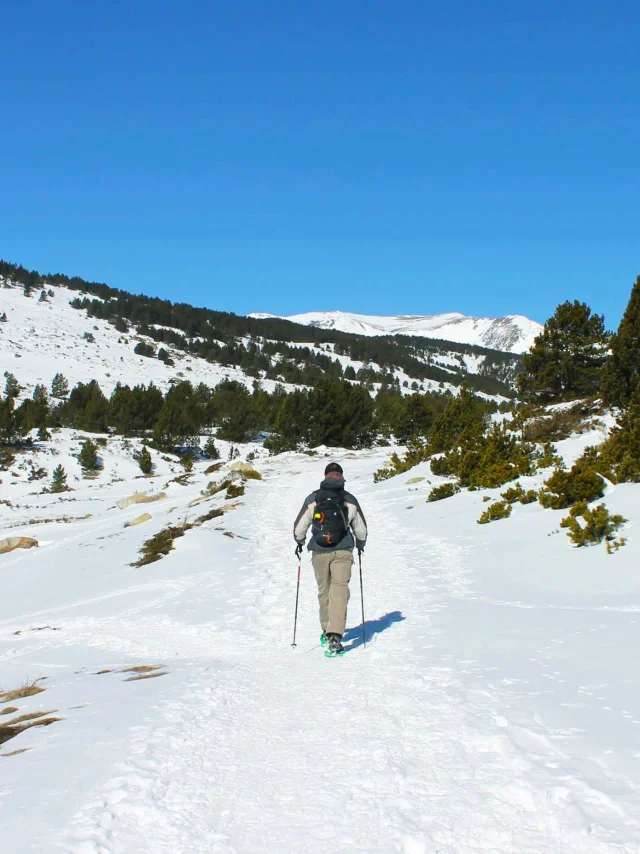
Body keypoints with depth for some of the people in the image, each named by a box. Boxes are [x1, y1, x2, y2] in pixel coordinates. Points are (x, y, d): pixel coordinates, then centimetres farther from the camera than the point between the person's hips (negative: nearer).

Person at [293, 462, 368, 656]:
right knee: (340, 591, -5)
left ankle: (327, 631, 30)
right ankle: (334, 637, -18)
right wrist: (360, 544, 31)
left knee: (324, 590, 17)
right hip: (343, 552, -1)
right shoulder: (350, 500, 1)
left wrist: (300, 542, 21)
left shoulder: (313, 499, -2)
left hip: (319, 552, 1)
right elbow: (361, 529, 10)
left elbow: (299, 526, 0)